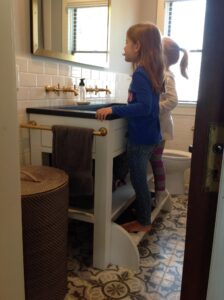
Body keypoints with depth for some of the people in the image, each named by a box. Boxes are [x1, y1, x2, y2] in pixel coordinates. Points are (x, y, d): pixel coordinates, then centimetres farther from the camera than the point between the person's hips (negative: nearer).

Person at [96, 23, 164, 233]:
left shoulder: (140, 74, -18)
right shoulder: (151, 72, 10)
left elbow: (144, 107, -28)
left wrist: (113, 109, -28)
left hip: (140, 137, -9)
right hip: (149, 135, 9)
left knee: (138, 180, 5)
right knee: (140, 179, 19)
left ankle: (144, 223, 21)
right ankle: (143, 218, 34)